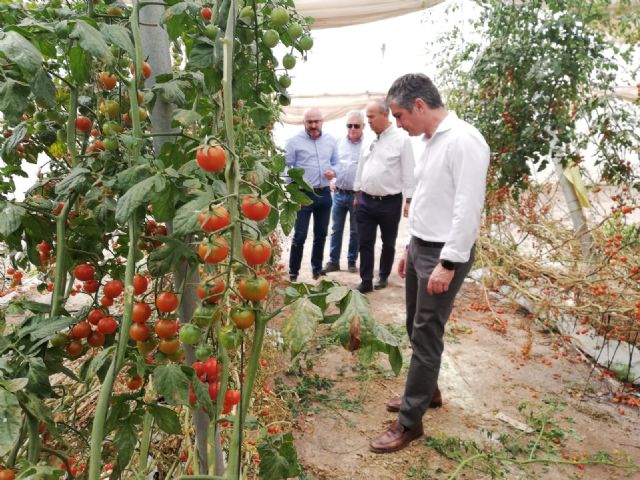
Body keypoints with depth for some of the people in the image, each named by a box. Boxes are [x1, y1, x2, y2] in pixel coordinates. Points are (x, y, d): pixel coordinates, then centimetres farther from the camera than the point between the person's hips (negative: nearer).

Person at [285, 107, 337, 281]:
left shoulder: (330, 140, 7)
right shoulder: (294, 141, -6)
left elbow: (336, 162, 15)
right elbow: (286, 167, -7)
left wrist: (333, 171, -7)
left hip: (324, 194, 5)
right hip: (303, 194, -5)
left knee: (321, 234, 14)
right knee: (300, 236, -3)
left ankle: (317, 268, 29)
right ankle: (293, 272, 9)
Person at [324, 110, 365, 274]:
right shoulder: (339, 142, 5)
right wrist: (332, 181, 3)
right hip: (339, 193, 3)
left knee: (355, 231, 10)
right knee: (336, 230, 10)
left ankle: (352, 261, 23)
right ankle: (333, 261, 20)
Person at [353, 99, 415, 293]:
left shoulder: (401, 139, -9)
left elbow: (408, 172, -9)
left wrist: (408, 200, -10)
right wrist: (357, 194, 15)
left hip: (390, 202, -5)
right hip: (365, 201, 5)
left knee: (388, 243, 11)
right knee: (365, 243, 5)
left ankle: (383, 276, 29)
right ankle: (366, 281, 13)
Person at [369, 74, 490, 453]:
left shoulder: (463, 140, -18)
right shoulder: (432, 140, 12)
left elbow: (468, 208, -22)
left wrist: (447, 263, -22)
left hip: (444, 254, -9)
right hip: (420, 248, 9)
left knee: (426, 338, -1)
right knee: (417, 330, 18)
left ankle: (409, 423, 10)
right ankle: (426, 391, 38)